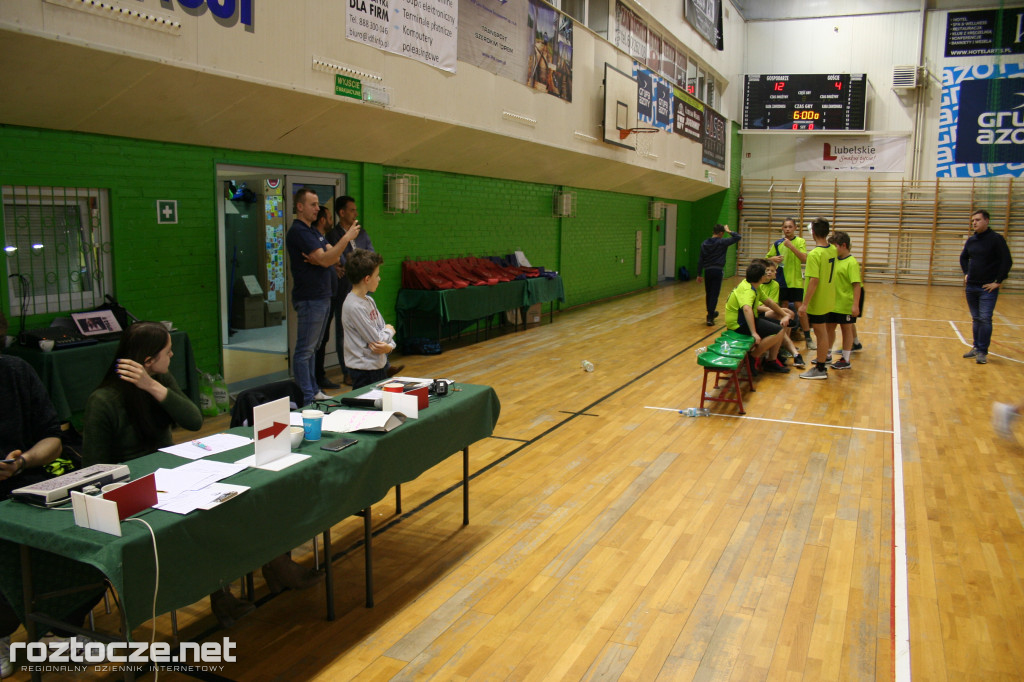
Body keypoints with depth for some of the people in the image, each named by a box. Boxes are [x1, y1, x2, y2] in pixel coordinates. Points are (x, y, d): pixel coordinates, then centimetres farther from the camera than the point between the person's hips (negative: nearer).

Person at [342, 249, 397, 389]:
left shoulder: (369, 300, 9)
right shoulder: (354, 307, -21)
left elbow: (383, 327, 9)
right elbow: (377, 339, -20)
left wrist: (390, 346, -11)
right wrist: (390, 330, 0)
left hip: (379, 365, 9)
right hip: (364, 371, -9)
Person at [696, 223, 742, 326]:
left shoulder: (704, 243, 6)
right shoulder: (722, 242, -6)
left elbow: (700, 260, 6)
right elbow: (737, 237, -5)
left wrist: (699, 274, 11)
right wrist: (729, 231, 9)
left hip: (707, 271, 4)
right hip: (717, 270, -4)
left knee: (708, 294, 15)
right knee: (714, 295, -3)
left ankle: (711, 313, 32)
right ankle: (710, 318, -8)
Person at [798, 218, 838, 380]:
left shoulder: (814, 254, -22)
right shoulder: (832, 250, 2)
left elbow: (814, 280, -26)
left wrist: (805, 304, -22)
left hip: (817, 301, -8)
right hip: (828, 300, 8)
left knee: (820, 333, 1)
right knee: (822, 331, 24)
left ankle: (821, 369, 11)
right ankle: (823, 358, 40)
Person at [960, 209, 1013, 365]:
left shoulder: (996, 239, -9)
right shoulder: (971, 240, 8)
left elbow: (1007, 262, -11)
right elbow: (963, 258, 26)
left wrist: (999, 282, -13)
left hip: (988, 288, -6)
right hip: (971, 287, 6)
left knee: (985, 319, -9)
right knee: (976, 319, 12)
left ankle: (982, 352, -5)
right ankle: (976, 347, 21)